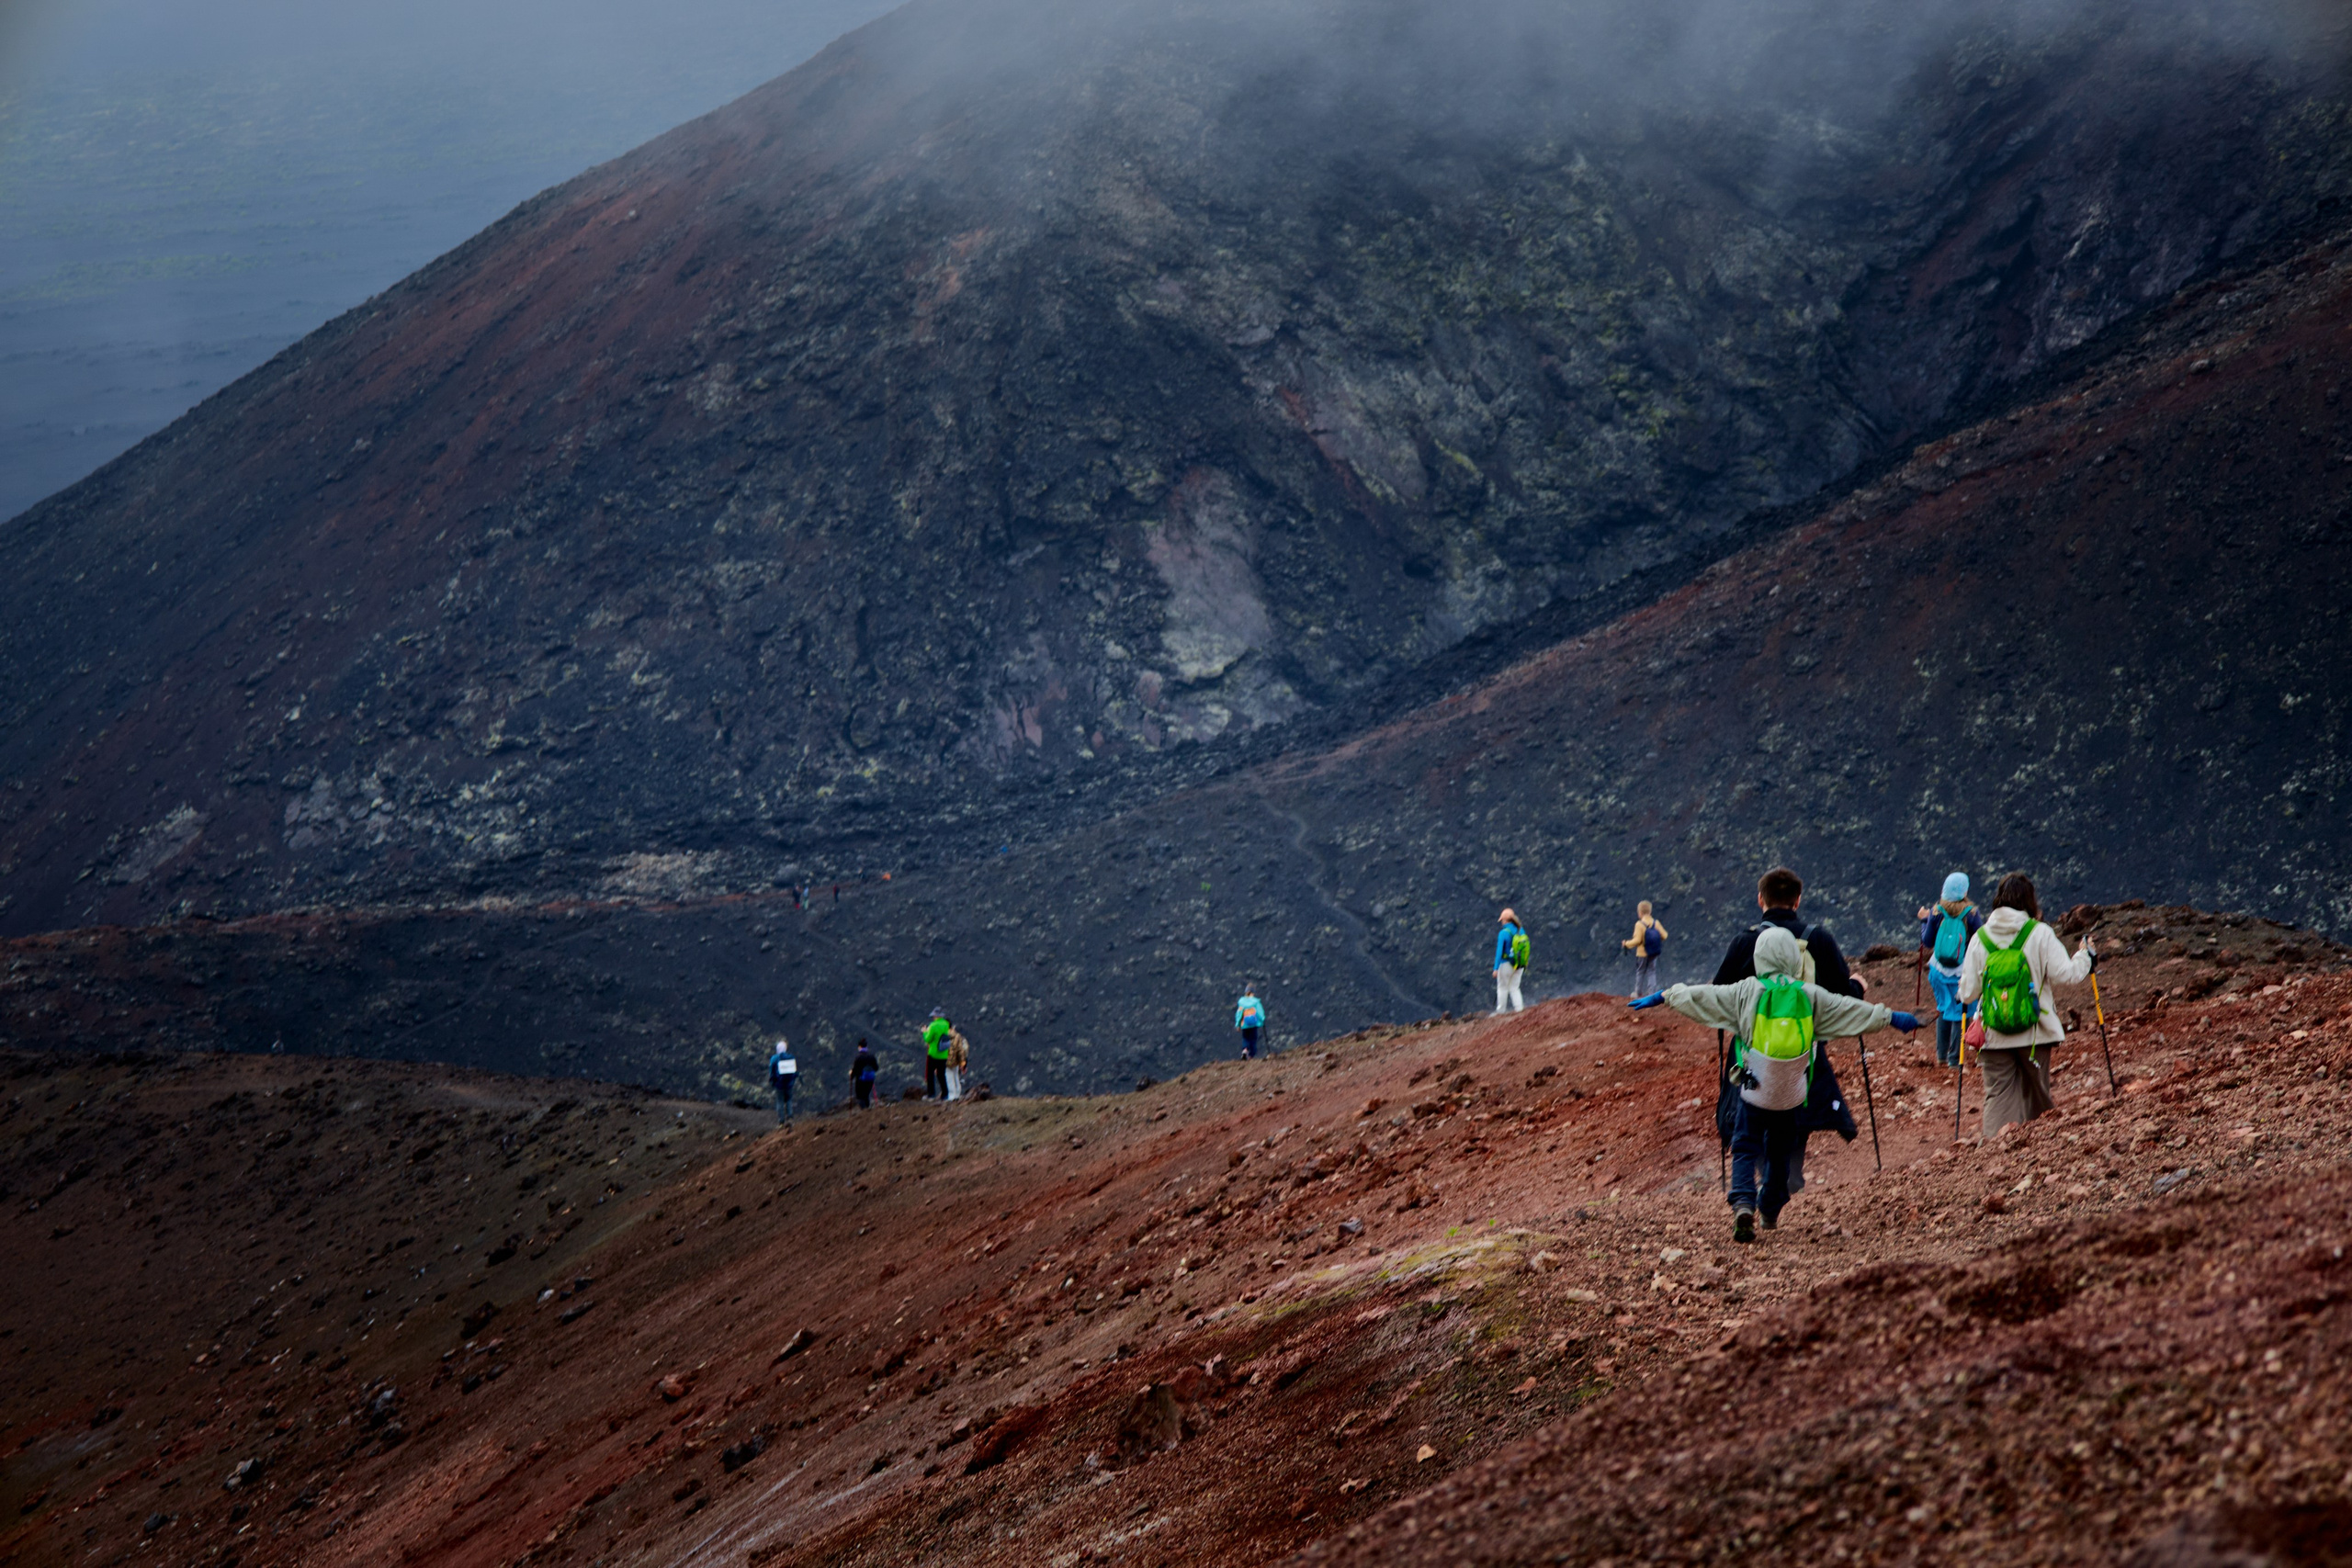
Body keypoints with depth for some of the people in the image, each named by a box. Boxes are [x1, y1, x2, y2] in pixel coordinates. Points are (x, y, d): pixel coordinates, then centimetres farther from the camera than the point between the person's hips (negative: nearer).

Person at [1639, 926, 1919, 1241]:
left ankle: (1743, 1204, -18)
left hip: (1754, 1091, -2)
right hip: (1792, 1094, 2)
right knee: (1781, 1151, 18)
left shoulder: (1745, 992, -7)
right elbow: (1853, 1010, 4)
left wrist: (1663, 997, 13)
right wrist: (1891, 1018, 17)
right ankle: (1771, 1212, 26)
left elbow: (1699, 997, 0)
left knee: (1745, 1148, 4)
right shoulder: (1812, 996, -4)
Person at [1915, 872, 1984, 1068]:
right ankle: (1954, 1059, 6)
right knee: (1960, 1012, 6)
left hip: (1939, 969, 3)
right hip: (1963, 971, -3)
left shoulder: (1936, 911, -6)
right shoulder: (1971, 913, -11)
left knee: (1943, 1008, 19)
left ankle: (1941, 1056, 20)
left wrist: (1924, 920, 14)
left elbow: (1927, 942, 0)